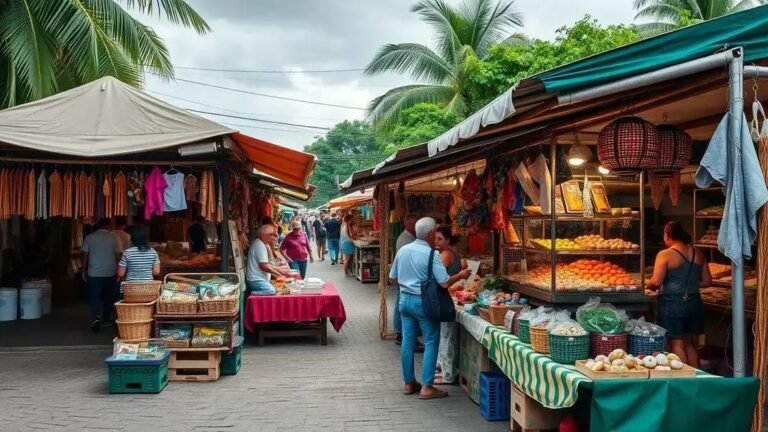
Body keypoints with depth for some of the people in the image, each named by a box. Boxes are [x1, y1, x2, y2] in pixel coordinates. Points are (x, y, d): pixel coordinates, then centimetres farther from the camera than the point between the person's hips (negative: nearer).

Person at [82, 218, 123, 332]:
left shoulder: (89, 237, 0)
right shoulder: (113, 238, -3)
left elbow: (85, 256, 1)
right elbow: (118, 255, -2)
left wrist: (84, 271, 11)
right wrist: (119, 271, 7)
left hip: (94, 273, 0)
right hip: (110, 273, 0)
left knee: (94, 297, 2)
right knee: (108, 297, 15)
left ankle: (96, 317, -19)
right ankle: (106, 319, 24)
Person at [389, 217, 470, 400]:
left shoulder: (402, 251, 3)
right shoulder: (431, 254, -16)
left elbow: (393, 278, 11)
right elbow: (445, 283, -17)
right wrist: (460, 275, -1)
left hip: (405, 299, 6)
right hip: (423, 302, -6)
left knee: (407, 341, 12)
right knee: (431, 343, 2)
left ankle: (409, 383, 21)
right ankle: (426, 387, 1)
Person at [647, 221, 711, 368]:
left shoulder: (665, 255, -12)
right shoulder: (697, 253, 5)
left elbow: (656, 282, -18)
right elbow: (707, 281, 9)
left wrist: (649, 285, 3)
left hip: (672, 303, -6)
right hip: (694, 302, 6)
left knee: (677, 344, 3)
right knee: (690, 344, 17)